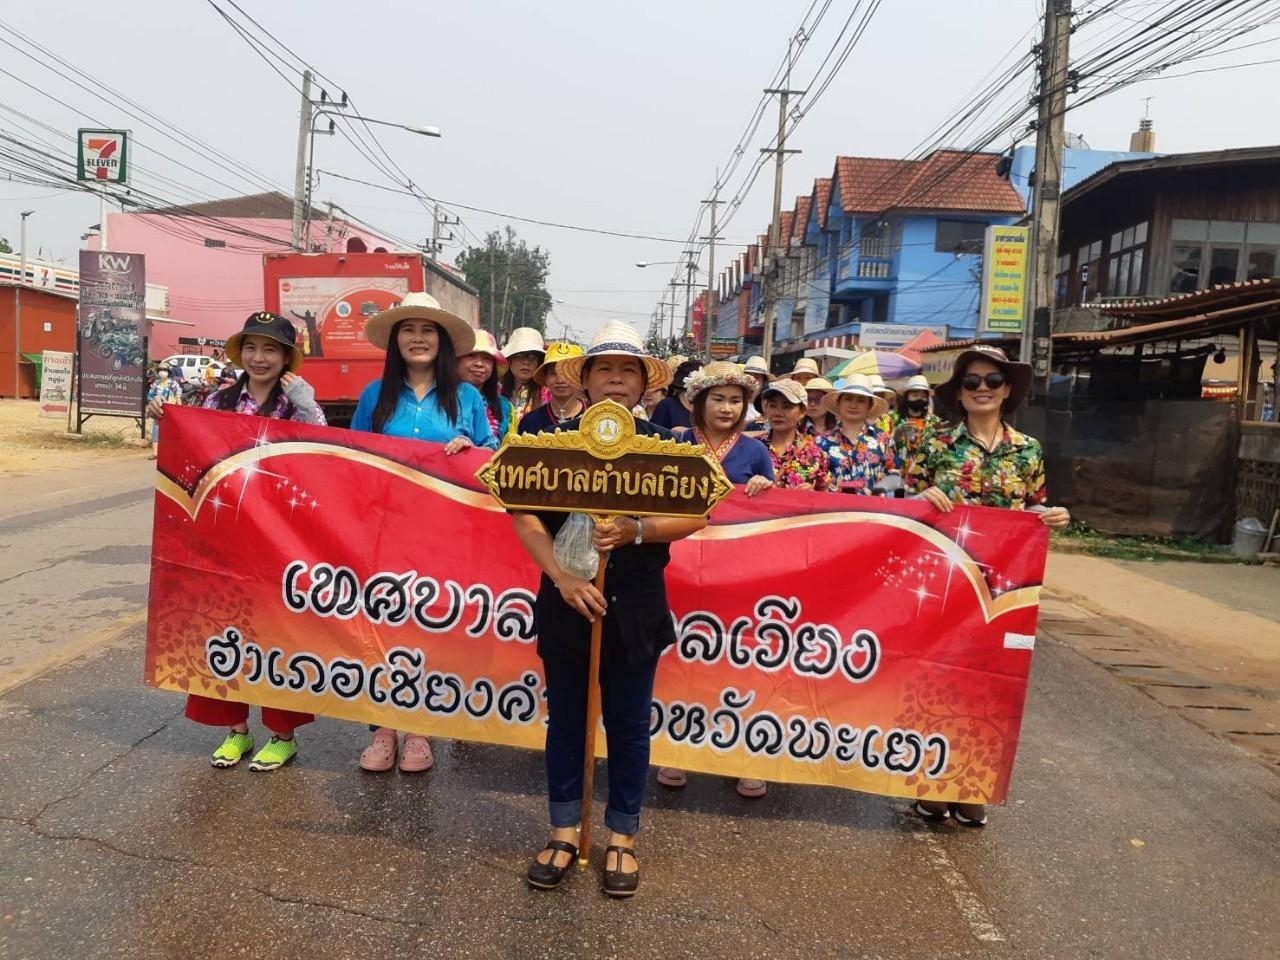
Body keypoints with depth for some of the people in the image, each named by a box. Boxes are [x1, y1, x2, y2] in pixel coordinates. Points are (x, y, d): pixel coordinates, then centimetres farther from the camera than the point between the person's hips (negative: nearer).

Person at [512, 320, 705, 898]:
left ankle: (622, 836, 27)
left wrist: (635, 531, -21)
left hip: (635, 608, 0)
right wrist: (562, 577, -17)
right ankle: (564, 830, 28)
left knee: (628, 724, 10)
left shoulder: (663, 446, 0)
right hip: (566, 603, 0)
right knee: (565, 719, 12)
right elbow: (525, 515, -5)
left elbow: (694, 517, -4)